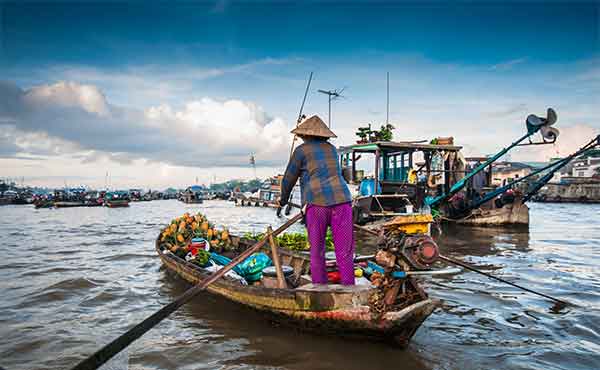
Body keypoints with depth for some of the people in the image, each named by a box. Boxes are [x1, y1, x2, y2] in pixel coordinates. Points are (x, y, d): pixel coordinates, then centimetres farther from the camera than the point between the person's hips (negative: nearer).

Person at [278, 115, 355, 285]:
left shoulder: (301, 150, 7)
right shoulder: (331, 149, 21)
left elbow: (289, 179, 12)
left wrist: (284, 199, 30)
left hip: (317, 202, -3)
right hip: (341, 200, 3)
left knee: (317, 250, 9)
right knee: (344, 251, 3)